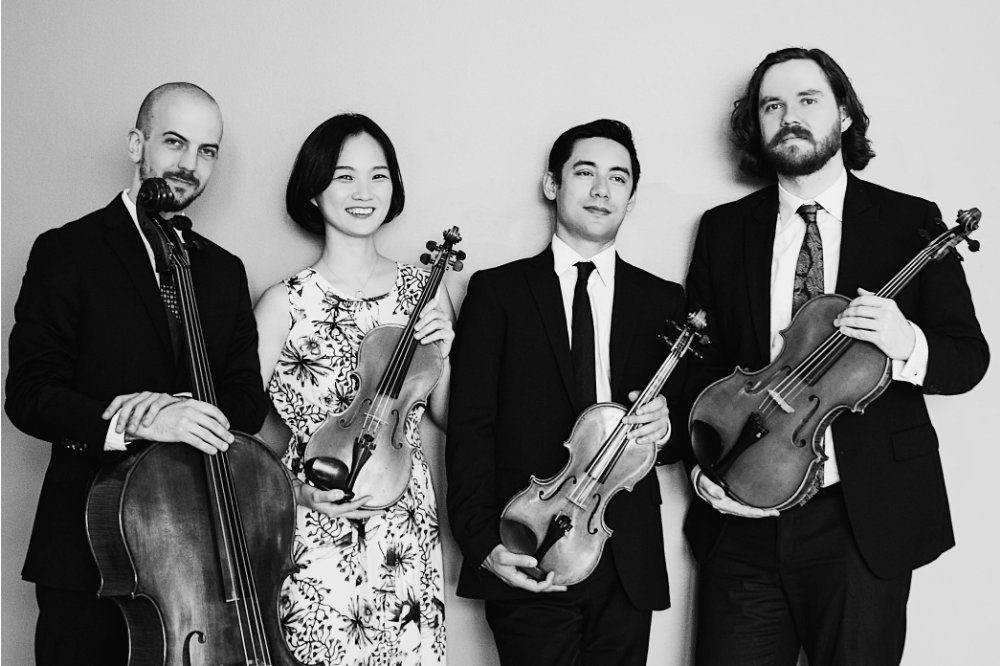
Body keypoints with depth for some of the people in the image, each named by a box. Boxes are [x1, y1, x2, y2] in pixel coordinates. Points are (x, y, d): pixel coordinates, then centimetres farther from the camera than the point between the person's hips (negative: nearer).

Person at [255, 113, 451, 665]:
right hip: (317, 537, -3)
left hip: (408, 533, 3)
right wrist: (295, 488, -16)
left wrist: (444, 357, -7)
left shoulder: (425, 291, 4)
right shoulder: (286, 304, -6)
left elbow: (446, 417, 11)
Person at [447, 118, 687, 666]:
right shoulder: (497, 291, 4)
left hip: (628, 566, 3)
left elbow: (691, 413, 13)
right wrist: (483, 540, -11)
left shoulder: (663, 301, 12)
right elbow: (469, 428, -1)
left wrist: (666, 424, -11)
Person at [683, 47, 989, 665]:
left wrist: (907, 344, -20)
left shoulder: (910, 222, 3)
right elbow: (695, 360, 9)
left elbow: (970, 356, 2)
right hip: (742, 518, 2)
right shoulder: (722, 230, 8)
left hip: (866, 520, -1)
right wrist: (704, 468, -6)